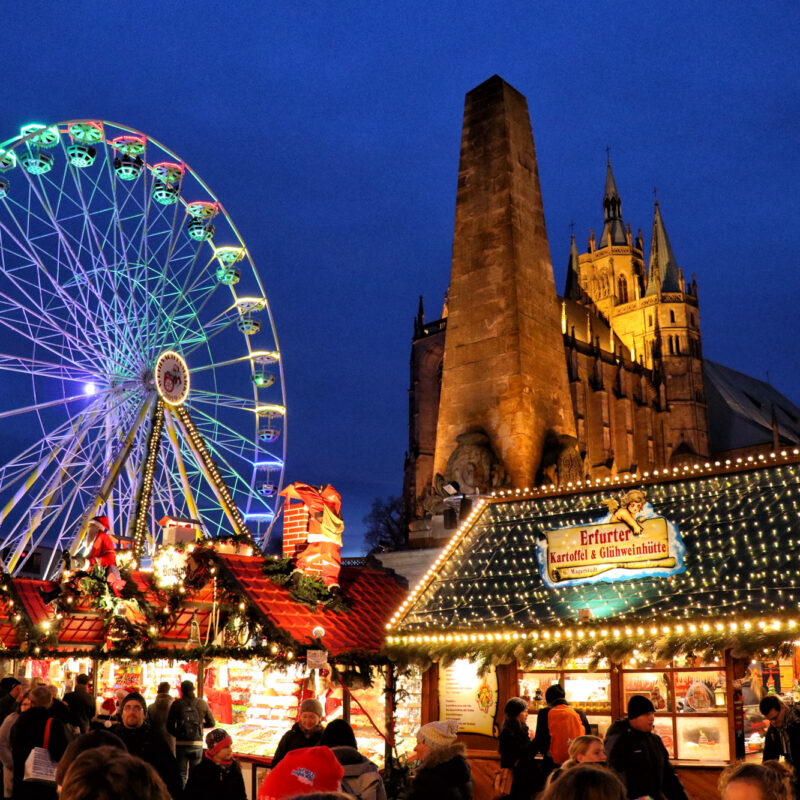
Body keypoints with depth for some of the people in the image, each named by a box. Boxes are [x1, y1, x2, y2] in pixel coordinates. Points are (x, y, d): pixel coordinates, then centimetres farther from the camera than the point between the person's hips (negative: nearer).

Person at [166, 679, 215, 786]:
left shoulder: (176, 704, -4)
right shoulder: (202, 703, -1)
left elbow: (170, 727, -4)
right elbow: (212, 723, 7)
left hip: (181, 744, -1)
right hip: (197, 743, 1)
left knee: (181, 774, 8)